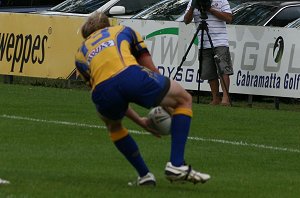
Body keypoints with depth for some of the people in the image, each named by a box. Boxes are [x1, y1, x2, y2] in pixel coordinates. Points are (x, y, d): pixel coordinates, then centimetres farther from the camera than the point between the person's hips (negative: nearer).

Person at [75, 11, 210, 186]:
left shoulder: (81, 54, 38)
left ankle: (144, 175, 30)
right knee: (184, 99, 22)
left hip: (102, 90, 3)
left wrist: (140, 121, 48)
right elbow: (150, 68, 30)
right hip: (130, 75, -2)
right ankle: (176, 165, 11)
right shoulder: (123, 31, 36)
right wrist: (164, 102, 43)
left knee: (112, 123, 40)